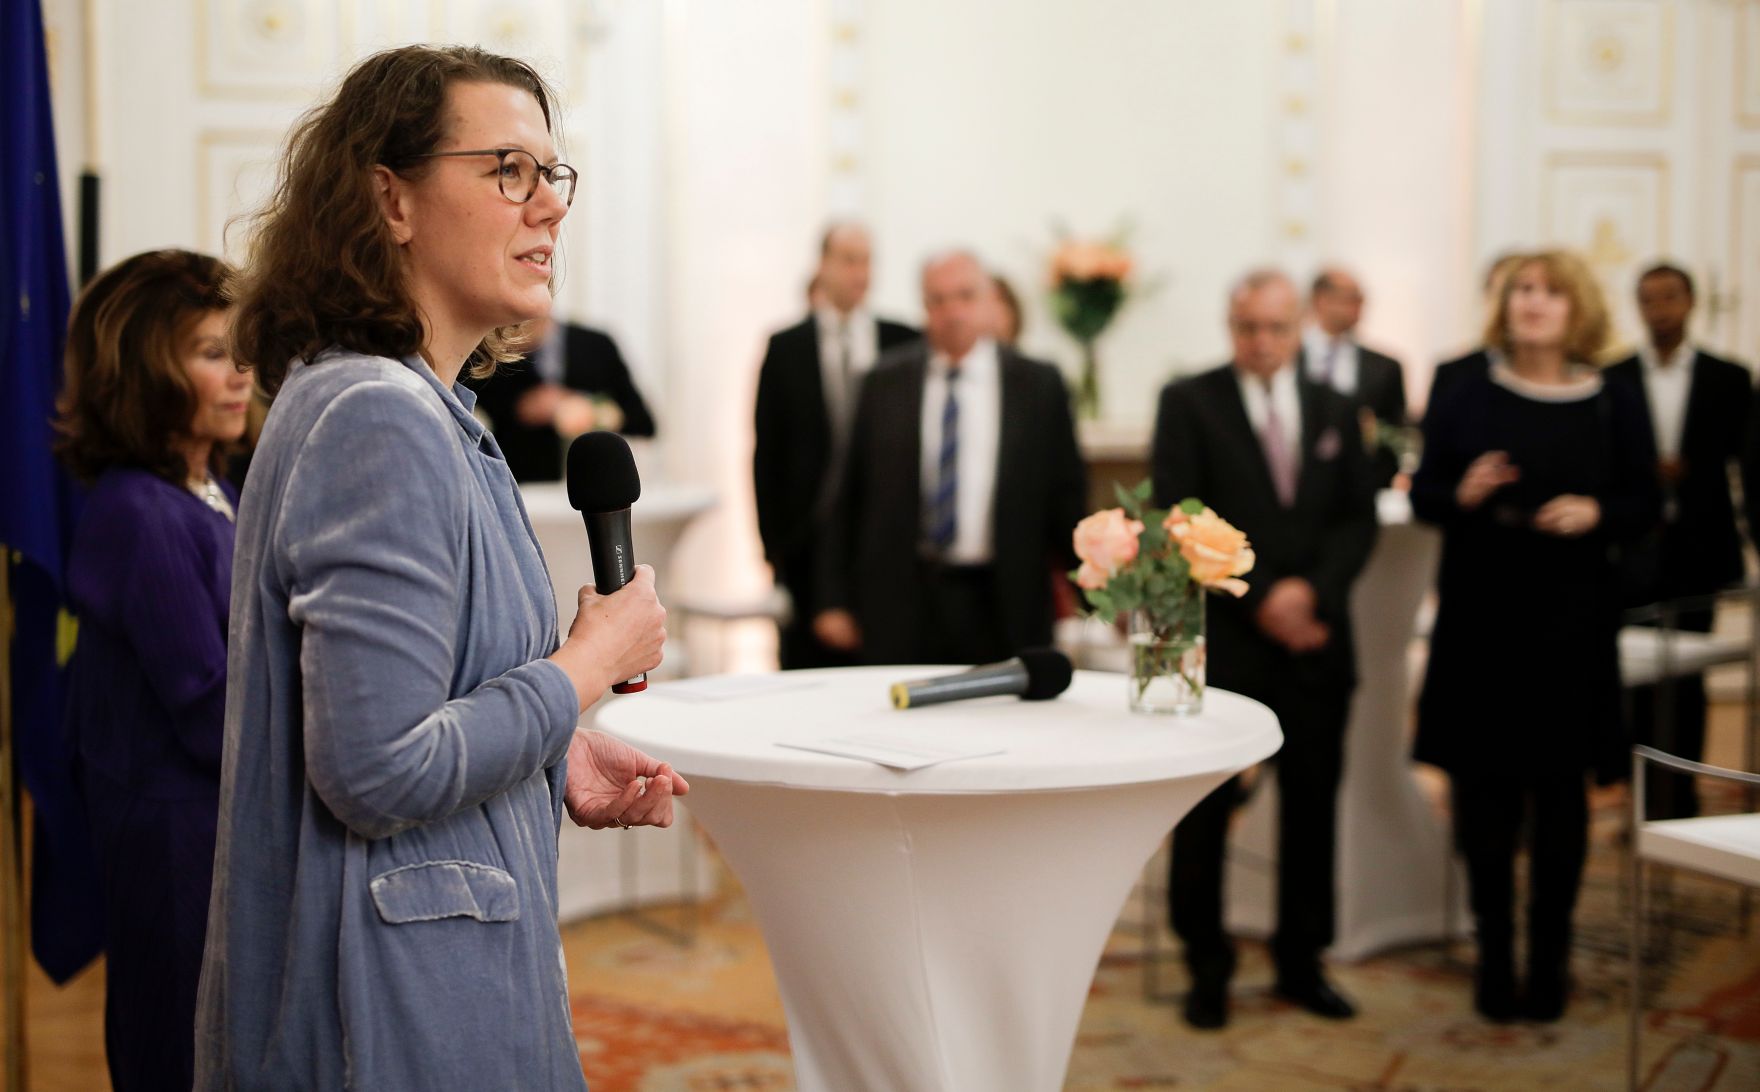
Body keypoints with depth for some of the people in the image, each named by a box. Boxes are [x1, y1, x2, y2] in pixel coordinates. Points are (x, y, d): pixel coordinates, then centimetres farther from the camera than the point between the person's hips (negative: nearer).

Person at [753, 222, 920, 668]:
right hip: (809, 538, 0)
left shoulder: (906, 343, 6)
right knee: (809, 661, 3)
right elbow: (767, 452, 4)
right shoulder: (785, 348, 4)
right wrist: (773, 543, 0)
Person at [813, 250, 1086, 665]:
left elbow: (1067, 497, 8)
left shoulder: (1038, 385, 4)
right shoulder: (885, 383, 7)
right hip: (900, 606, 1)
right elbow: (851, 495, 8)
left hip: (999, 609, 0)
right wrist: (835, 599, 5)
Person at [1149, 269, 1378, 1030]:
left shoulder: (1335, 411, 12)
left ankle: (1301, 961, 20)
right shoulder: (1188, 402, 0)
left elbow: (1359, 519, 8)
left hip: (1315, 637, 4)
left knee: (1312, 801, 8)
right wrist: (1258, 598, -13)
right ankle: (1206, 967, 15)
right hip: (1221, 638, -3)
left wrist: (1314, 590, -9)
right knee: (1206, 806, 2)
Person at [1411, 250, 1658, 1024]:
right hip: (1479, 618, 0)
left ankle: (1550, 952, 18)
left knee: (1560, 791, 5)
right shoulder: (1465, 398, 3)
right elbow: (1423, 496, 4)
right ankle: (1494, 952, 15)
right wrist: (1462, 495, -17)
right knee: (1483, 787, 2)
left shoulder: (1615, 407, 3)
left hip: (1571, 622, 0)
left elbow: (1646, 508, 5)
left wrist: (1595, 513, -14)